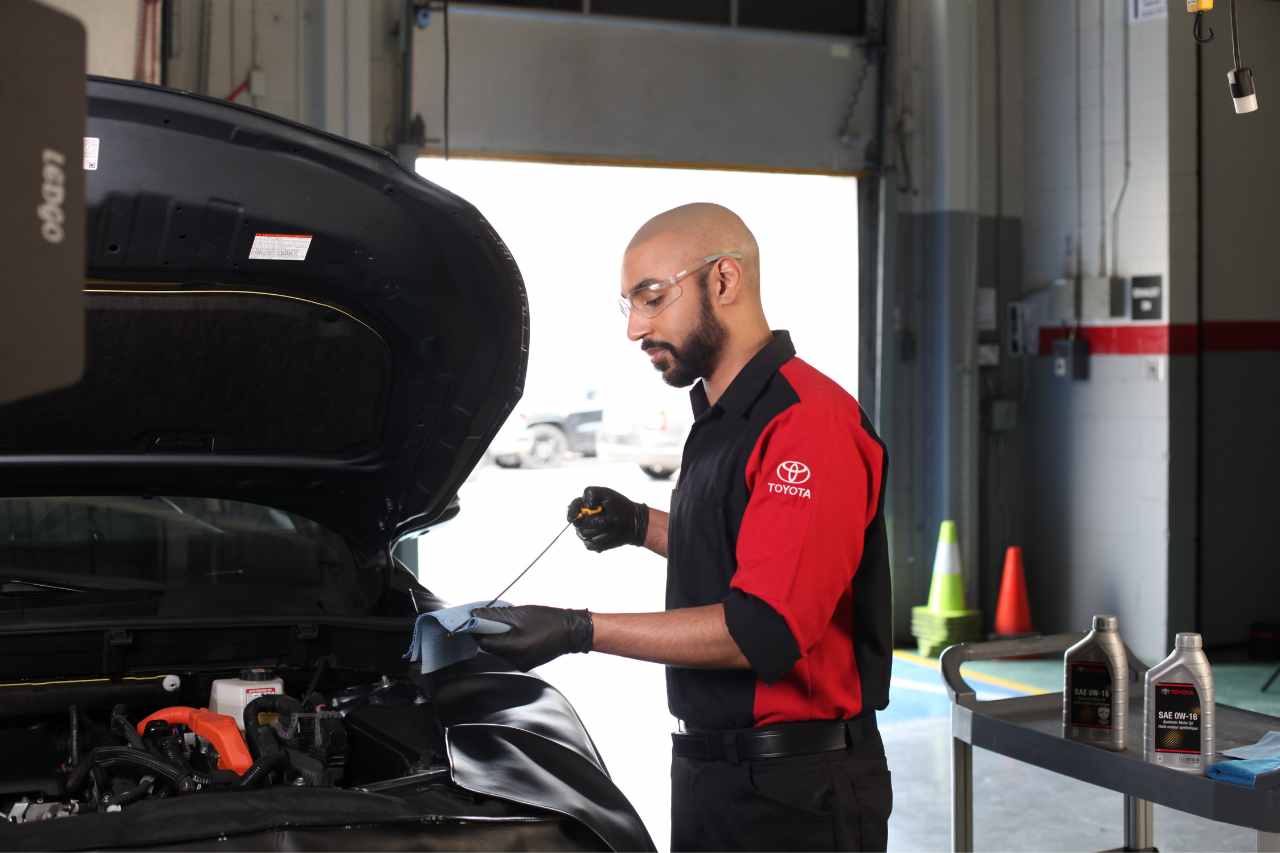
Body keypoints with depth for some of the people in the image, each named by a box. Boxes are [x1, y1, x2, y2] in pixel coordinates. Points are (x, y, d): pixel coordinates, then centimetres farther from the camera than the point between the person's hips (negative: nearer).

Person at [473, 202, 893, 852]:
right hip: (711, 772, 9)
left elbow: (766, 630, -27)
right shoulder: (720, 421, 13)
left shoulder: (809, 423, -20)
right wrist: (642, 526, 12)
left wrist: (581, 631, -26)